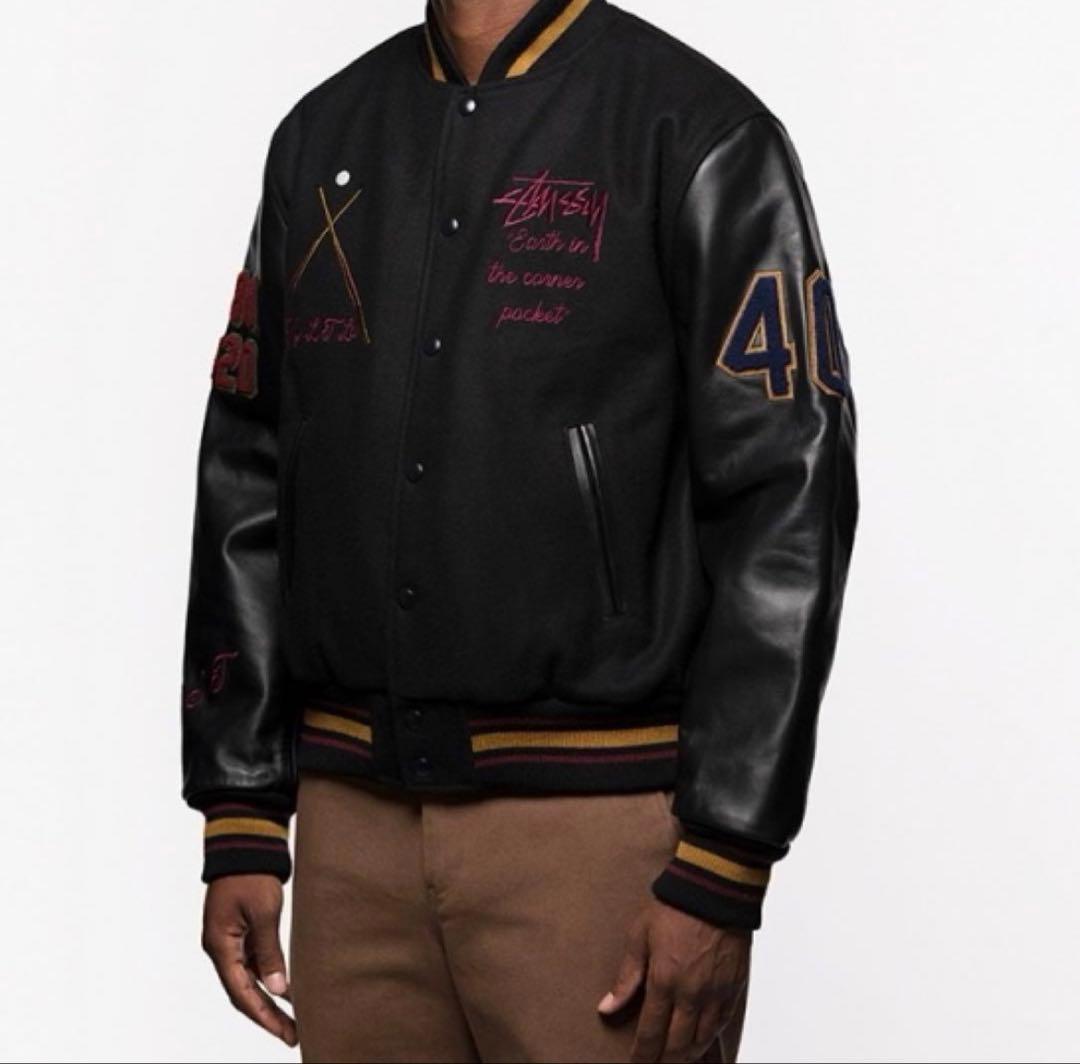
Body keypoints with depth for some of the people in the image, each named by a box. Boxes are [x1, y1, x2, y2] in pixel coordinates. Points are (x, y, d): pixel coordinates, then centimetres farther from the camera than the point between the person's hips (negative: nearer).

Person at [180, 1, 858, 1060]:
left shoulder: (698, 134, -6)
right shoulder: (321, 138, 11)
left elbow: (785, 508, -10)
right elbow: (248, 488, 13)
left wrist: (720, 875, -14)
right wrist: (240, 827, 9)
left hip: (600, 816, -5)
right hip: (353, 819, 5)